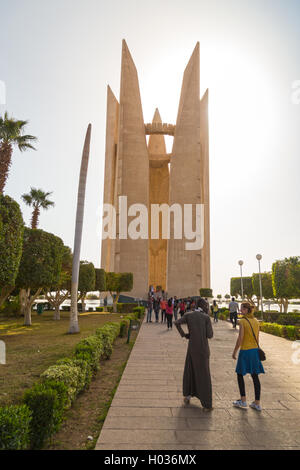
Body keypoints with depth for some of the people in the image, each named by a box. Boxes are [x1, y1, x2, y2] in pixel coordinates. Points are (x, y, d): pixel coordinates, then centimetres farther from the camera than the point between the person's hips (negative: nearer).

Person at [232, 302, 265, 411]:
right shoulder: (256, 321, 6)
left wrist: (235, 352, -5)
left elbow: (240, 338, -15)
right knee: (255, 376, 10)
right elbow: (257, 338, 11)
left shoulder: (243, 321, -14)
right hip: (255, 350, 6)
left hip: (245, 351, -6)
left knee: (240, 374, 10)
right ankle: (257, 403, 15)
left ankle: (243, 401, 14)